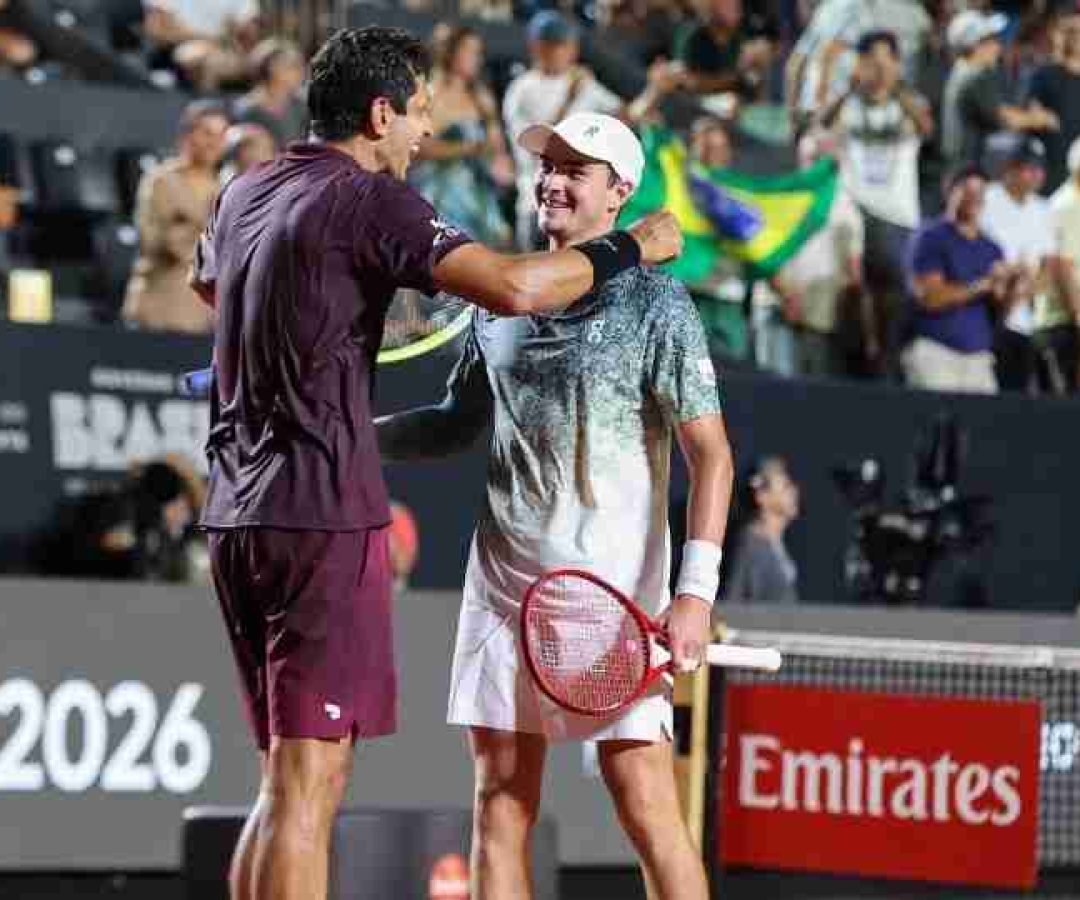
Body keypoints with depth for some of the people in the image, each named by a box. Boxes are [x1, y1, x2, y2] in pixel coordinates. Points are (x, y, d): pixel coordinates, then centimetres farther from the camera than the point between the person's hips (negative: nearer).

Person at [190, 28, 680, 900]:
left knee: (288, 782, 13)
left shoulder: (244, 195, 15)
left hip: (237, 514, 8)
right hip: (323, 516, -8)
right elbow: (513, 286, -21)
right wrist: (631, 246, -7)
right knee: (307, 785, -10)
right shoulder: (368, 199, -10)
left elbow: (206, 281, 38)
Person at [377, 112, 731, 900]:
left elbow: (710, 456, -7)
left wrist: (696, 592, -16)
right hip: (505, 589, 5)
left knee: (645, 804, -9)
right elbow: (453, 426, 25)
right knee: (500, 806, 3)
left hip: (614, 594, -5)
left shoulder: (655, 304, -3)